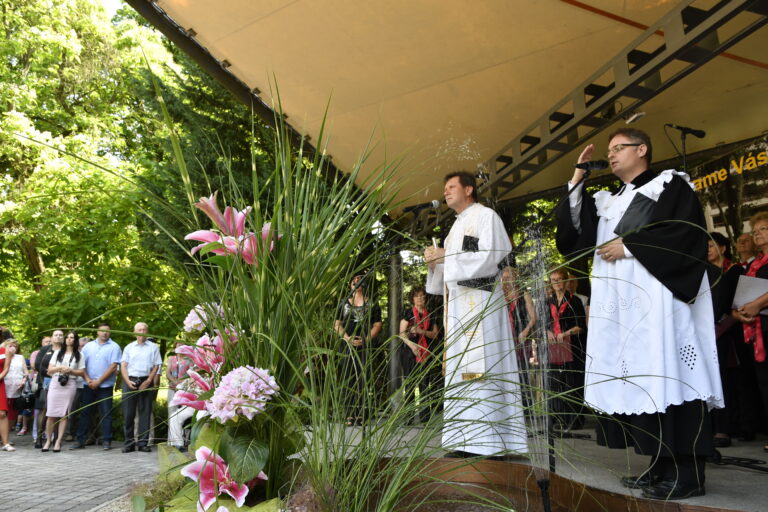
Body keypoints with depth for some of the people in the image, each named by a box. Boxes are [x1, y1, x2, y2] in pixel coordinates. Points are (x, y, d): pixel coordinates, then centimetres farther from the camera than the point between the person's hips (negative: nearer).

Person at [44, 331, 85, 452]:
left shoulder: (79, 355, 11)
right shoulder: (57, 352, 17)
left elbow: (82, 372, 5)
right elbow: (49, 370, 11)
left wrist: (70, 370, -10)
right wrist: (59, 368, -8)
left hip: (70, 385, -1)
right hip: (55, 384, 2)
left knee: (64, 414, -4)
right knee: (51, 414, -4)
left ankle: (58, 442, 0)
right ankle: (48, 440, 6)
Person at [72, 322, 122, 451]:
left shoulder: (114, 347, -2)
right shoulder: (88, 346, 11)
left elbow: (113, 367, -9)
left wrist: (98, 381, -11)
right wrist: (88, 379, -7)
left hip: (105, 386, -3)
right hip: (89, 386, 4)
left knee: (106, 414, -1)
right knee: (84, 413, 7)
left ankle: (107, 441, 5)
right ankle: (80, 441, 14)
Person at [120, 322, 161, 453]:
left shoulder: (153, 347, 9)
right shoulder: (129, 347, 13)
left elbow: (156, 366, 3)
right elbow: (123, 366, 7)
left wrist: (148, 381, -8)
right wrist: (128, 381, -7)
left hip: (146, 382, -1)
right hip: (130, 381, 1)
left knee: (145, 413, -1)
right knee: (128, 413, 0)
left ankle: (143, 443, 4)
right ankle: (129, 443, 7)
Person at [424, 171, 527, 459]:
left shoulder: (485, 216, 1)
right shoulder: (457, 226, 25)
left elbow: (490, 258, -12)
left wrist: (446, 256, -11)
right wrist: (435, 263, 5)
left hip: (479, 301, -8)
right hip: (457, 305, 8)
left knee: (481, 369, -13)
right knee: (461, 370, 3)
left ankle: (490, 442, -11)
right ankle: (468, 441, 4)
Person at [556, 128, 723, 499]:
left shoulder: (670, 184, 5)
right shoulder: (607, 202, 23)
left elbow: (687, 231, -10)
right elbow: (571, 236, 14)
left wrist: (629, 246, -11)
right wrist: (577, 182, 12)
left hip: (657, 294, -7)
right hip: (619, 304, 7)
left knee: (666, 375, -11)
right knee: (638, 380, 4)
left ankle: (686, 472, -6)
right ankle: (661, 466, 10)